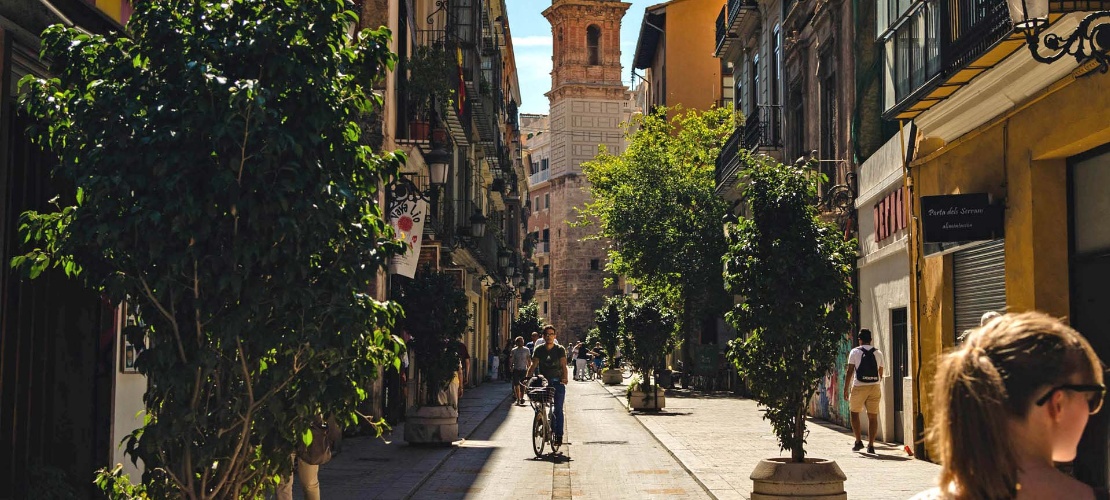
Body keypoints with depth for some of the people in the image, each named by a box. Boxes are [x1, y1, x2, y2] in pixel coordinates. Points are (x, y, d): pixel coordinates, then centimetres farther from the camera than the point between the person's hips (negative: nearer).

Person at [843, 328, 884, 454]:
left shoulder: (855, 352, -1)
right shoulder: (878, 353, 9)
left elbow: (850, 371, -5)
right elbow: (880, 372, 15)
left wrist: (846, 388, 0)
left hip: (859, 387, -3)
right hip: (875, 387, 3)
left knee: (854, 413, 14)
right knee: (873, 416, 5)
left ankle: (858, 441, 9)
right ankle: (871, 445, 3)